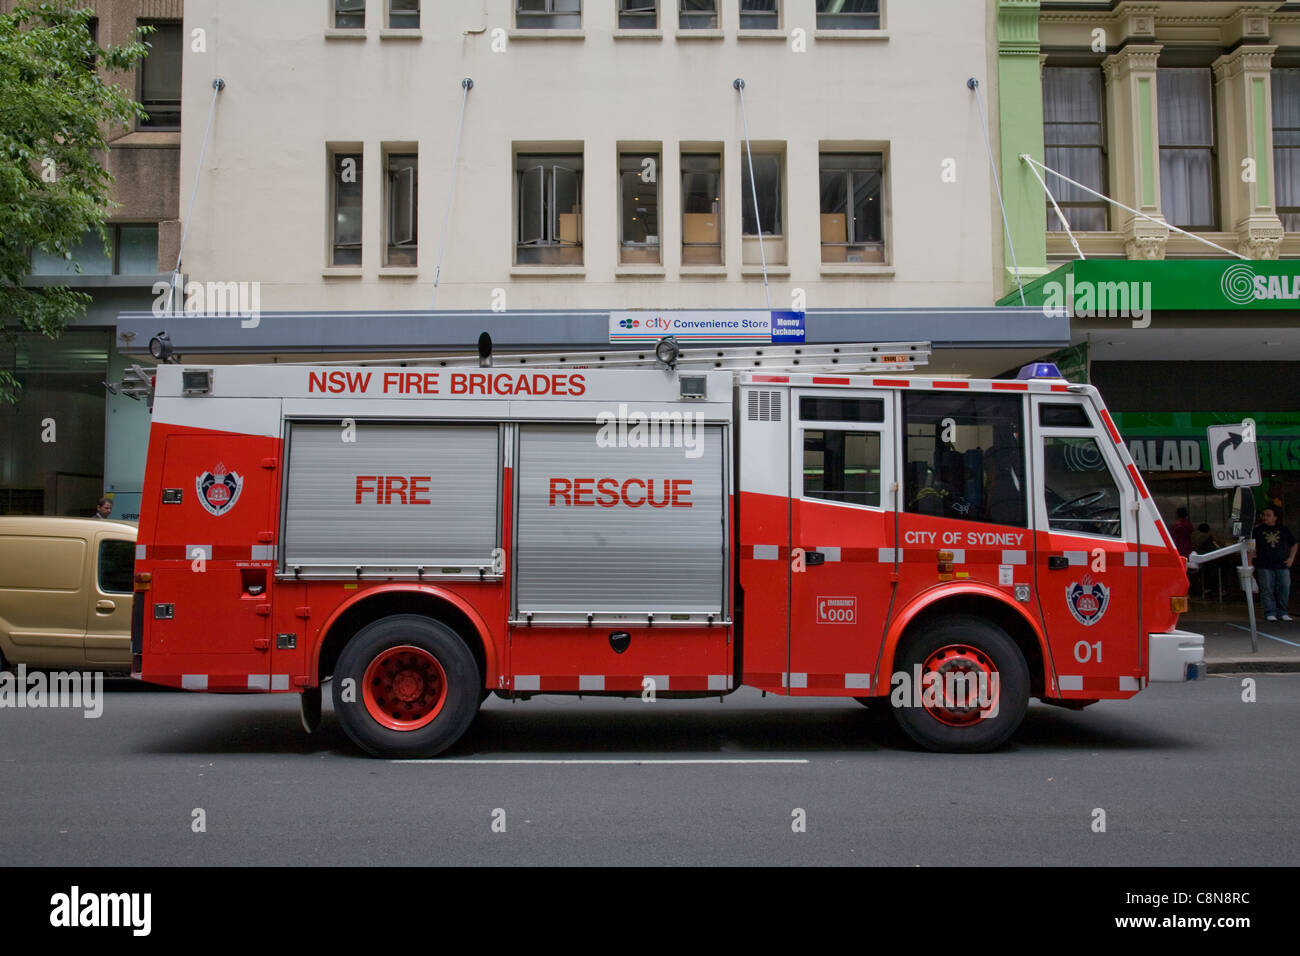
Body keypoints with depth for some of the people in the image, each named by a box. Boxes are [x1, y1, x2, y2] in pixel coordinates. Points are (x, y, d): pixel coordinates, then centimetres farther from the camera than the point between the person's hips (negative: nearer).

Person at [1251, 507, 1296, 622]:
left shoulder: (1283, 530, 10)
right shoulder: (1258, 530, 4)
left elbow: (1293, 544, 21)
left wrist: (1291, 558, 10)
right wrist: (1250, 562, -4)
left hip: (1282, 565, 2)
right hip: (1264, 567, -2)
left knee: (1284, 588, 1)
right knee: (1267, 590, -4)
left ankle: (1282, 612, 14)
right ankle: (1270, 613, 2)